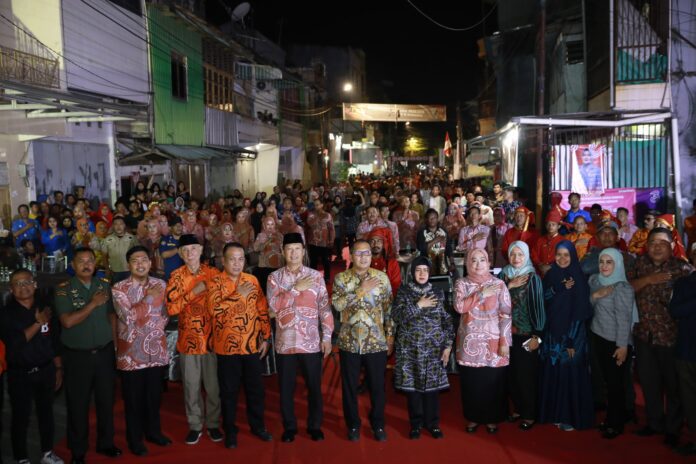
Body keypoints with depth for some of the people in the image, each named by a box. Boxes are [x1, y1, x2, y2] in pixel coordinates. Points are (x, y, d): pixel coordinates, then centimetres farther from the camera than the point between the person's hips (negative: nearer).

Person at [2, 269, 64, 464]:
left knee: (46, 413, 15)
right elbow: (14, 343, -21)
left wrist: (58, 369, 8)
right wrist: (38, 323, -20)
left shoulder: (45, 309, 1)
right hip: (20, 374, -3)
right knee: (21, 418, 7)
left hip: (45, 371, 3)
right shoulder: (7, 313, -8)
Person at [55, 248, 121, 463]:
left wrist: (115, 344, 6)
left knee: (106, 399, 13)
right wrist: (93, 304, -17)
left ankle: (105, 443, 31)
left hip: (104, 353, 3)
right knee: (78, 404, 8)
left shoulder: (105, 285, 3)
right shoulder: (64, 289, -8)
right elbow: (68, 321, -18)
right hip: (77, 355, -3)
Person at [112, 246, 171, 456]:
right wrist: (149, 297, -18)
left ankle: (153, 431, 35)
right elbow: (128, 317, -20)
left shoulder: (160, 284, 3)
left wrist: (157, 329, -2)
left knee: (154, 395, 16)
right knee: (133, 398, 9)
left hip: (156, 350, 4)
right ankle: (134, 438, 25)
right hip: (131, 352, -3)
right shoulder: (119, 288, -10)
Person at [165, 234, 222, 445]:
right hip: (188, 338, 0)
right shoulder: (177, 276, -2)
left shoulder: (213, 273, 0)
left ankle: (213, 424, 24)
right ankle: (195, 426, 24)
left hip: (211, 336, 0)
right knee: (191, 385, 8)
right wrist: (193, 293, -18)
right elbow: (171, 308, -9)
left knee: (213, 385, 8)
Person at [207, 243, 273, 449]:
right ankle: (230, 430, 24)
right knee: (229, 391, 9)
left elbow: (263, 310, 7)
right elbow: (215, 310, -22)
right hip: (227, 346, -3)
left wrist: (266, 338, 3)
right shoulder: (216, 282, -8)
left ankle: (257, 425, 31)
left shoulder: (252, 280, 4)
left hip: (252, 345, 3)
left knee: (255, 388, 14)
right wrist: (239, 295, -22)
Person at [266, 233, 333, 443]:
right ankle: (289, 427, 27)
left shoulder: (316, 276, 1)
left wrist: (327, 337, -5)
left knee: (314, 386, 9)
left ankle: (314, 425, 26)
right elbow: (274, 305, -12)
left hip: (311, 341, 0)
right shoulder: (274, 277, 2)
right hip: (285, 342, 1)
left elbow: (325, 307, 0)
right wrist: (296, 288, -16)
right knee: (286, 387, 10)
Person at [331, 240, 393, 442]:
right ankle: (353, 425, 26)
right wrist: (361, 290, -19)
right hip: (349, 341, 0)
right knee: (350, 386, 9)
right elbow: (337, 304, -16)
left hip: (376, 341, 0)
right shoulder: (341, 278, -1)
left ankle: (378, 424, 27)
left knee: (377, 385, 8)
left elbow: (389, 308, 3)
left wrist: (390, 335, 1)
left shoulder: (382, 277, 1)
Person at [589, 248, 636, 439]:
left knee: (615, 382, 1)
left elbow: (624, 318, -16)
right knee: (607, 379, 11)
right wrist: (594, 295, -13)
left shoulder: (623, 287, -15)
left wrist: (623, 346, -16)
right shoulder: (594, 280, 5)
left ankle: (616, 424, 15)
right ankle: (610, 418, 24)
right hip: (598, 337, 6)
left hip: (616, 342, -6)